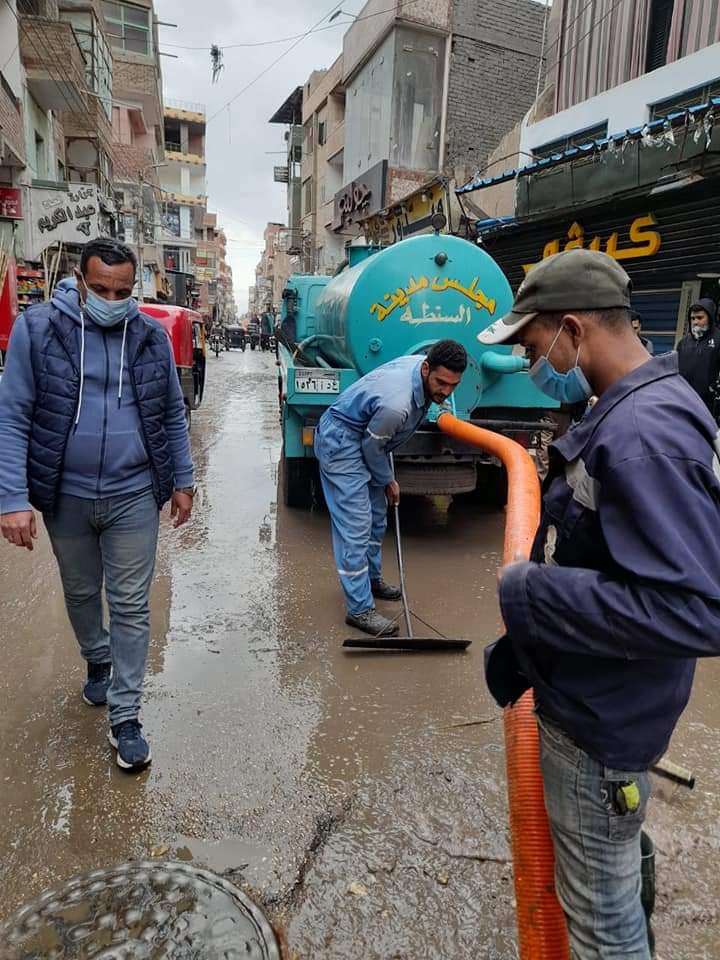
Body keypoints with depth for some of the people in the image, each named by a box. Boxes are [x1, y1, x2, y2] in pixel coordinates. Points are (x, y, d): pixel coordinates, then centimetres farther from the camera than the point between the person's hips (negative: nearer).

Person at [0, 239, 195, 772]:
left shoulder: (152, 336, -1)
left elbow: (172, 415, 7)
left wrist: (182, 481, 7)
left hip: (134, 496, 0)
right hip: (65, 497, 0)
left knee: (131, 607, 4)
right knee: (80, 594, 21)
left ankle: (124, 717, 18)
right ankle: (98, 662, 50)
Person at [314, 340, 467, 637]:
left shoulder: (421, 364, -10)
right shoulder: (396, 403, -36)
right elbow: (372, 446, -19)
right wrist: (388, 481, -2)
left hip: (364, 438, 10)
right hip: (341, 443, -10)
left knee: (376, 517, 17)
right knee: (355, 525, -12)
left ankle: (370, 578, 36)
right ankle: (359, 609, -5)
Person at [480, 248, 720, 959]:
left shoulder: (643, 435, -29)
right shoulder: (627, 413, 3)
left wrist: (529, 593, -26)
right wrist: (520, 644, 13)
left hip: (600, 721, -9)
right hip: (590, 697, 9)